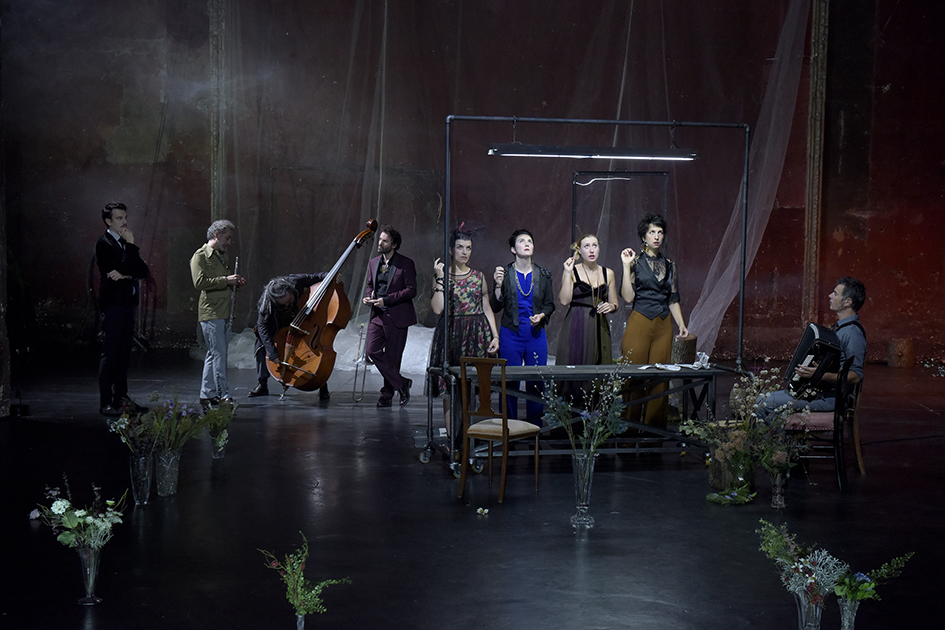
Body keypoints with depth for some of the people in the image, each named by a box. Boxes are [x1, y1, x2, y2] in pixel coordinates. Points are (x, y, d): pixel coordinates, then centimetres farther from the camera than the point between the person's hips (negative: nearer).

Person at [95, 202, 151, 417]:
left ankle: (121, 398, 15)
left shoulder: (125, 243, 18)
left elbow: (143, 270, 7)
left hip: (128, 304, 8)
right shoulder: (104, 244, -6)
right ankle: (105, 403, -5)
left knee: (124, 353, 9)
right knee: (110, 354, -7)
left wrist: (125, 275, -10)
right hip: (113, 304, -8)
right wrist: (131, 246, -13)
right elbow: (123, 268, -17)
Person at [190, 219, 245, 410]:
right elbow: (199, 282, -18)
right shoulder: (200, 256, -5)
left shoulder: (221, 256, 23)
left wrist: (235, 282, 12)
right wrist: (226, 280, -18)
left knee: (214, 355, 10)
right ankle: (223, 395, -11)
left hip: (224, 312, 9)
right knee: (219, 355, -11)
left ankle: (207, 395, 15)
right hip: (210, 312, -9)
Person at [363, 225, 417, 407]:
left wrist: (386, 300, -18)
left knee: (392, 357, 1)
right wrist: (368, 296, 1)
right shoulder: (373, 263, 13)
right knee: (371, 350, -8)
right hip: (378, 315, 5)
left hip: (396, 317, -5)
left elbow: (411, 290, -11)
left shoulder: (406, 264, -6)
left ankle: (387, 394, 18)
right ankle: (401, 383, 4)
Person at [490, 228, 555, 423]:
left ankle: (535, 424, 13)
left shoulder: (543, 275, 8)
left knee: (536, 381, 1)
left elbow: (550, 305, 13)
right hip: (511, 334, -2)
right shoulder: (504, 273, 2)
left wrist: (541, 316, -6)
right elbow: (496, 307, 1)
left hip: (536, 333, 2)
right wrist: (498, 285, -13)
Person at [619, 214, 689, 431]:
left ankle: (654, 426, 10)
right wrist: (626, 267, -12)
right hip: (639, 324, -4)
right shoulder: (636, 262, 0)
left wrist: (682, 324, 4)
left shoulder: (670, 265, 12)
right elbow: (628, 297, -9)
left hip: (663, 327, 4)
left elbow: (673, 299, 15)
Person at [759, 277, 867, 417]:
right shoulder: (840, 327, 15)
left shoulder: (853, 332, -17)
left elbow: (856, 376, -23)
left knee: (768, 404, -16)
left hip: (830, 398, -10)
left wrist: (821, 375, -32)